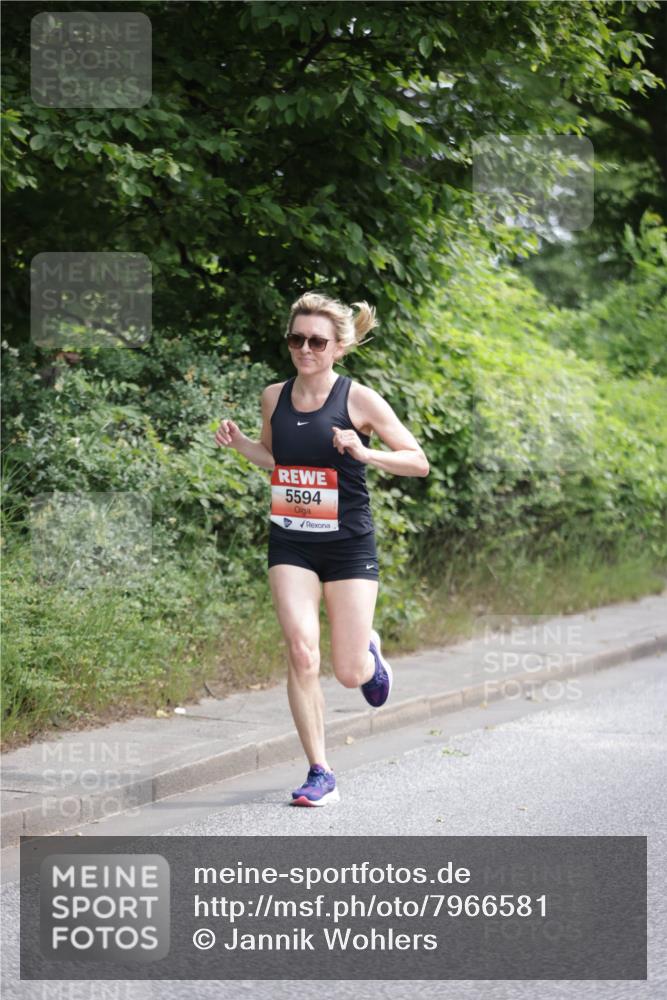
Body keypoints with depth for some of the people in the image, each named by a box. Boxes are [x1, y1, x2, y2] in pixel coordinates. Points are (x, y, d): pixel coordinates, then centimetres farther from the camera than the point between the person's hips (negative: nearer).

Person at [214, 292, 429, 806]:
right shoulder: (275, 397, 3)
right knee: (301, 652, -15)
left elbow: (419, 462, -7)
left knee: (349, 673, -2)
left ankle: (370, 651, 37)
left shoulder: (358, 399, -9)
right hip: (290, 544, 3)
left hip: (349, 545, -3)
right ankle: (320, 773, -6)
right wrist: (239, 443, 1)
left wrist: (364, 452, -23)